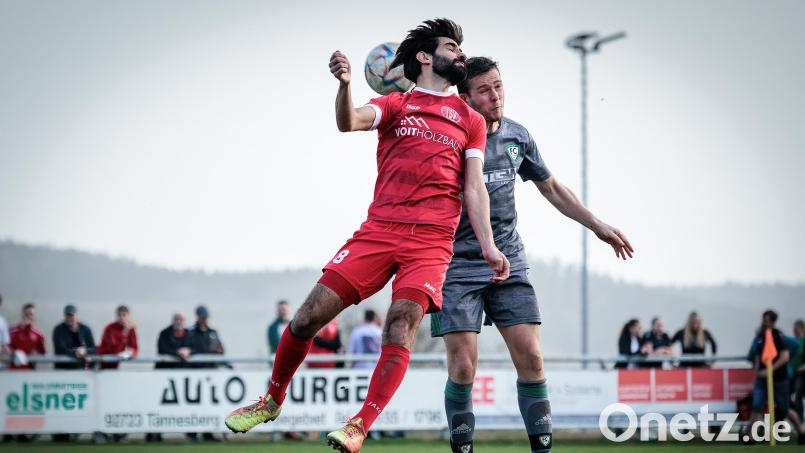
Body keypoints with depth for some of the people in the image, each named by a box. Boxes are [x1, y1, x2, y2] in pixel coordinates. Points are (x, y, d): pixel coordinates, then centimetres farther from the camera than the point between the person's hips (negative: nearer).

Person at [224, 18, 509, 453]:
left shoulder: (470, 120, 16)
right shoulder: (395, 104, 12)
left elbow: (474, 188, 12)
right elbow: (349, 121, -9)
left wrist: (488, 246, -1)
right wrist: (344, 84, -31)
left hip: (431, 241, 0)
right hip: (378, 231, 0)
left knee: (400, 328, -22)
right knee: (309, 316, -5)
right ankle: (273, 400, 17)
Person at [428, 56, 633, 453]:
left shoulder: (516, 136, 8)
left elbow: (551, 188, 21)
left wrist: (598, 226, 20)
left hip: (508, 261, 4)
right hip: (457, 264, -4)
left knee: (530, 358, -5)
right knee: (462, 367, -10)